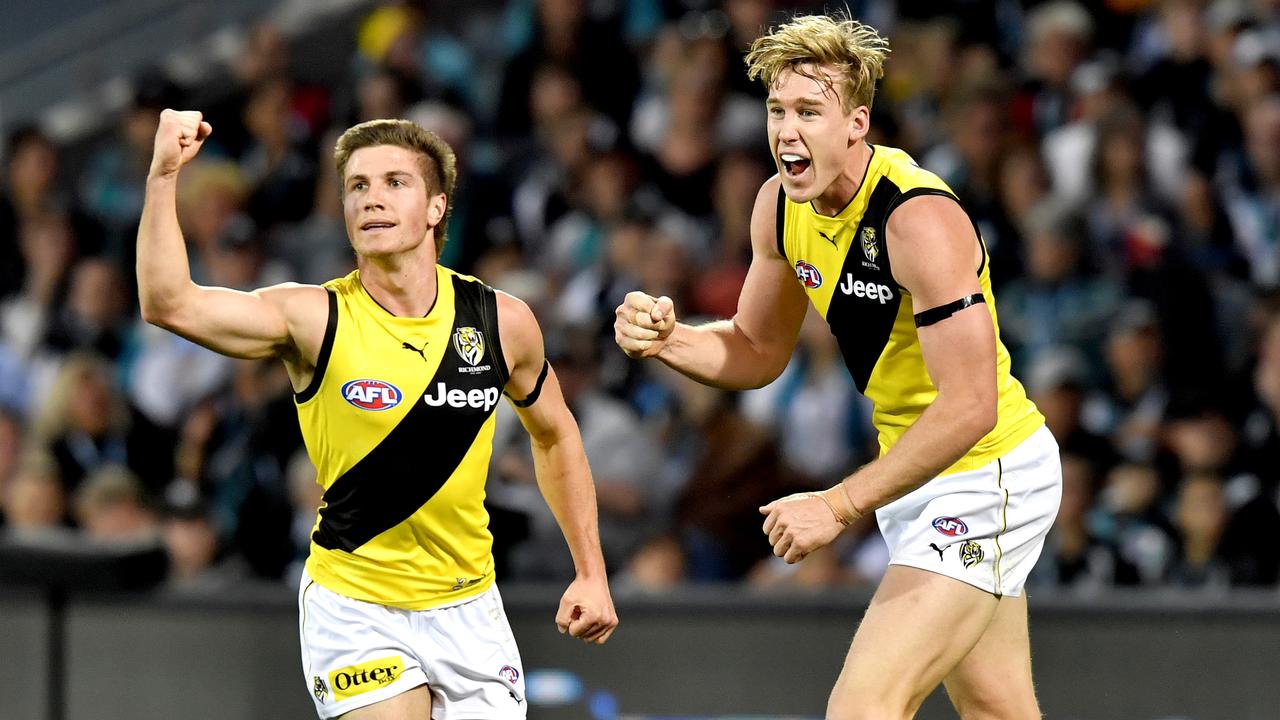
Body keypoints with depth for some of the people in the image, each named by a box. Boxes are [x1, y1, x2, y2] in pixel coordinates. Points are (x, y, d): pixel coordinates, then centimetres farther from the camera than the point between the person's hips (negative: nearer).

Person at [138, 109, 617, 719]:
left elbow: (554, 436, 15)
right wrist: (164, 177, -33)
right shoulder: (313, 319, -11)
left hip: (467, 606, 3)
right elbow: (170, 304, -24)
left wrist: (591, 573, 13)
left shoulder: (501, 320, -2)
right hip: (353, 605, -3)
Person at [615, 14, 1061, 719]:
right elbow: (760, 350, 11)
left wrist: (839, 505, -31)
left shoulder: (920, 219, -28)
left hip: (987, 473, -9)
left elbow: (970, 407, -31)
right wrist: (667, 339, -10)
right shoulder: (781, 204, -3)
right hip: (915, 469, 9)